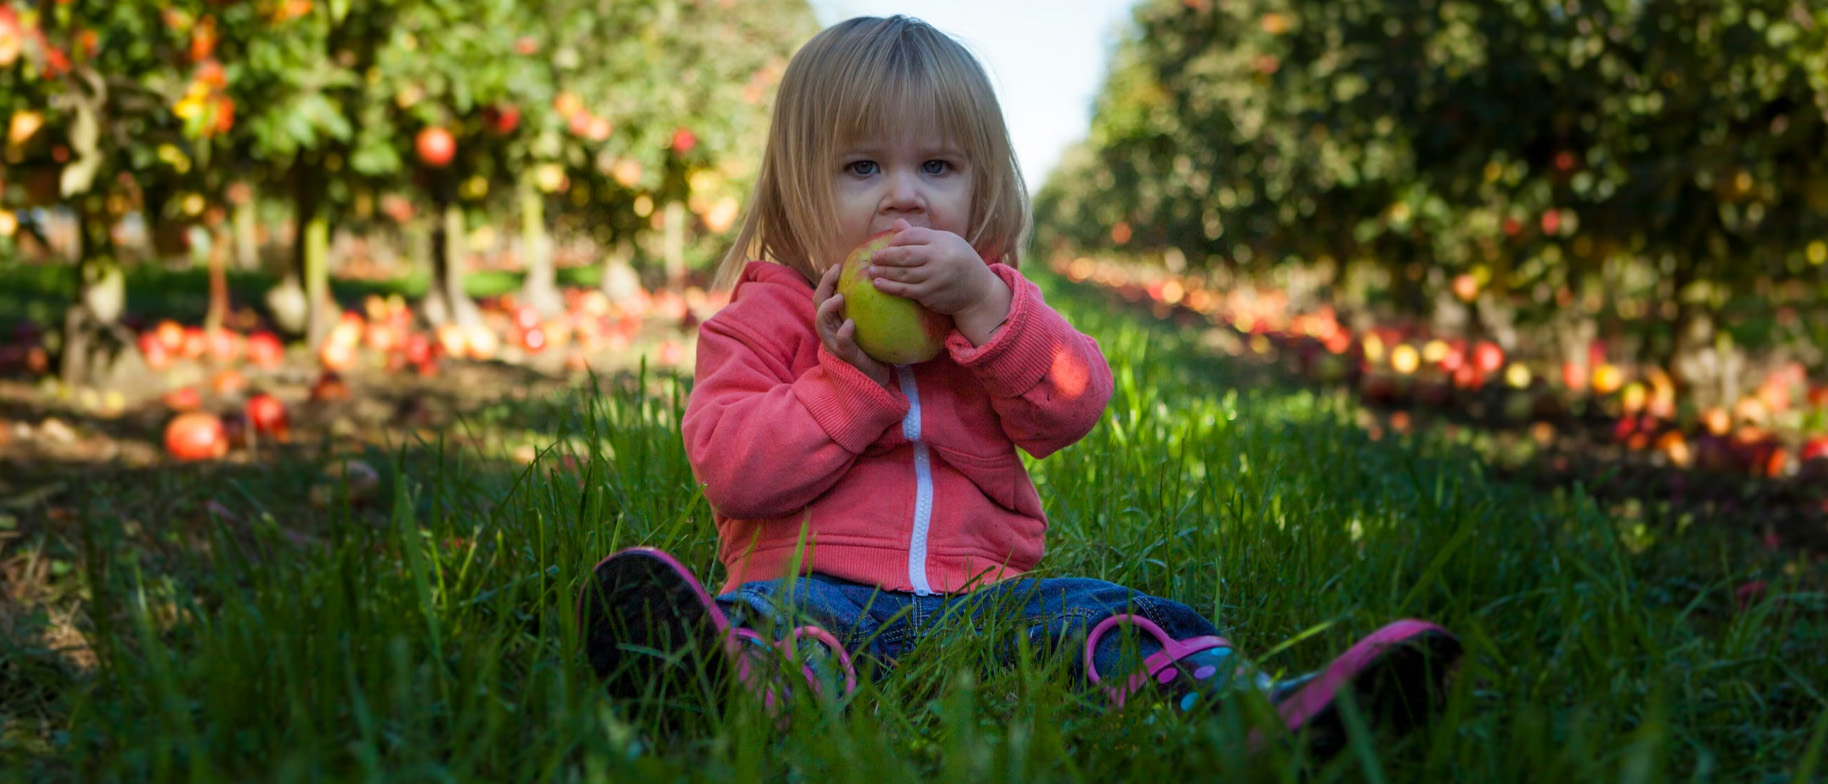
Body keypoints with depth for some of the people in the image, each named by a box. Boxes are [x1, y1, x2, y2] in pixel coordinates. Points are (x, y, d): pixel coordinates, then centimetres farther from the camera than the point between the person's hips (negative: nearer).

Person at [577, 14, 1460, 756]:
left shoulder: (993, 300, 19)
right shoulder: (766, 318, 8)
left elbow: (1073, 409, 1)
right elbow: (728, 470, -4)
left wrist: (984, 306, -13)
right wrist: (849, 377, -13)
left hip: (980, 588, 4)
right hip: (819, 582, -3)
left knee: (1118, 616, -22)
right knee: (767, 617, -37)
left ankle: (1266, 714, -46)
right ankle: (751, 696, -71)